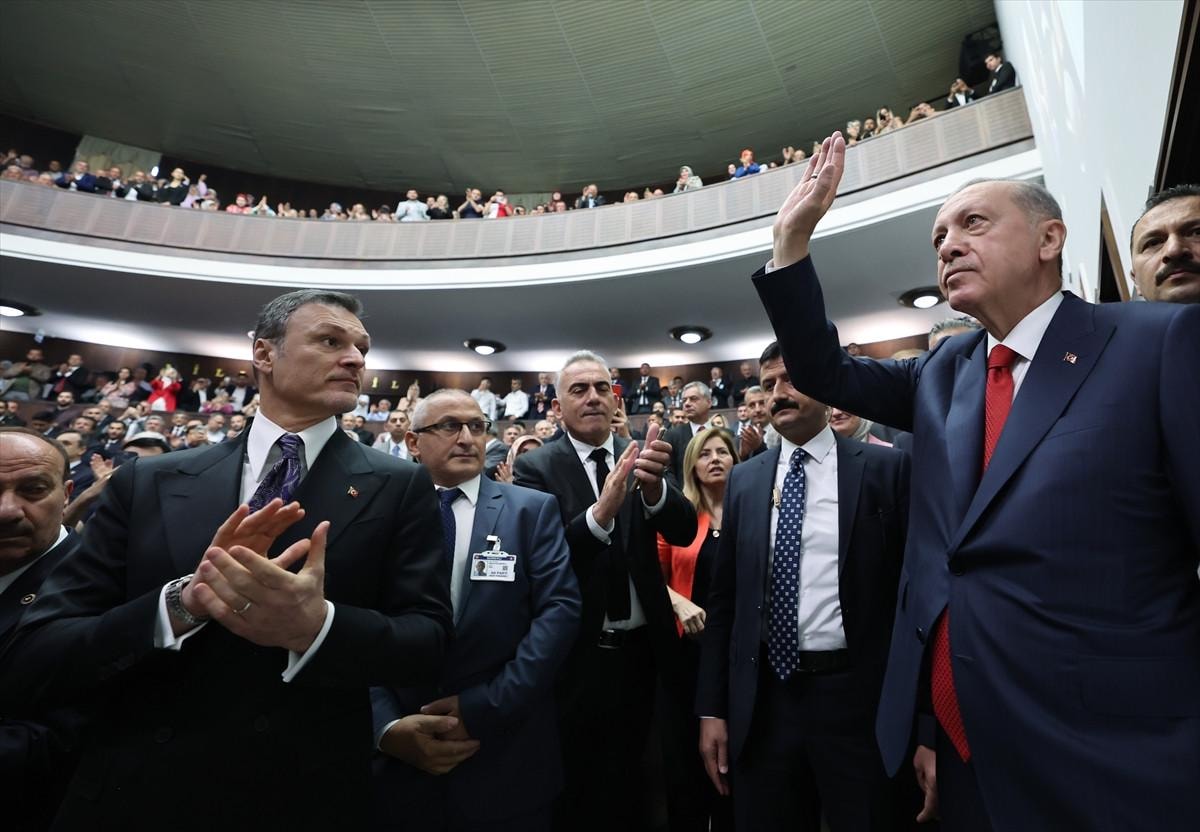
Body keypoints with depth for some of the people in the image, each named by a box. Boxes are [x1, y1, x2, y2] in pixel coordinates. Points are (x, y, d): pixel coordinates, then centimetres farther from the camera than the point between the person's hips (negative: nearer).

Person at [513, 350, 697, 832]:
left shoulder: (639, 456, -2)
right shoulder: (536, 467, -9)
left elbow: (684, 531, -12)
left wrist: (654, 486, -33)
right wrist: (600, 512, -36)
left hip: (639, 649, 3)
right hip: (575, 654, -2)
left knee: (629, 781, 23)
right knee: (574, 789, 17)